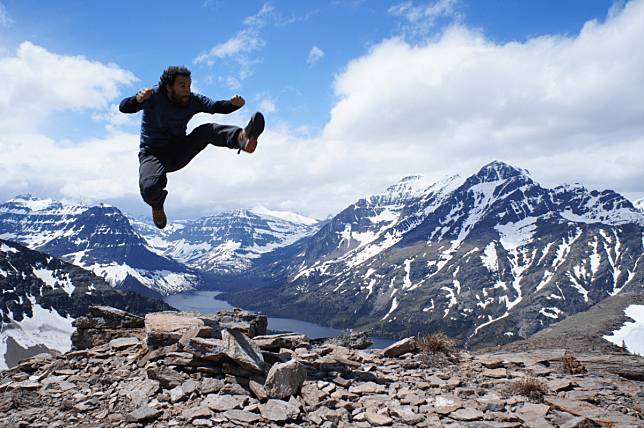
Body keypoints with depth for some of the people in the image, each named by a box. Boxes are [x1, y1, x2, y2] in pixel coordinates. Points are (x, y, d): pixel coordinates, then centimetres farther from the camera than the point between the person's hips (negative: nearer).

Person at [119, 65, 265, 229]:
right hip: (153, 154, -3)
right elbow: (124, 108, -27)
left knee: (208, 130, -24)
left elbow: (217, 107, -13)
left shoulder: (193, 100, -3)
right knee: (150, 189, -34)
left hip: (180, 152, 3)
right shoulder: (155, 96, -16)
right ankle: (157, 203, 4)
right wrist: (138, 99, -50)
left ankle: (242, 138, -55)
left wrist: (234, 104, -36)